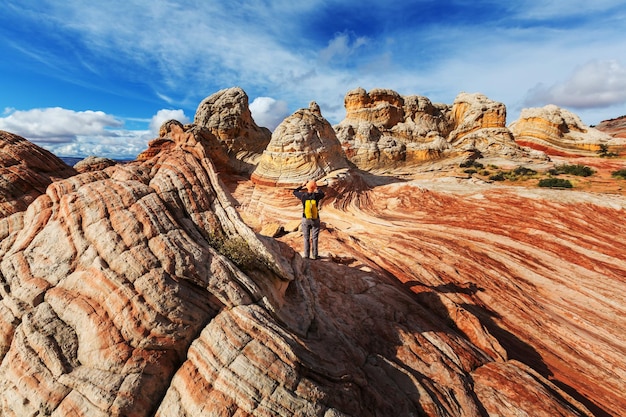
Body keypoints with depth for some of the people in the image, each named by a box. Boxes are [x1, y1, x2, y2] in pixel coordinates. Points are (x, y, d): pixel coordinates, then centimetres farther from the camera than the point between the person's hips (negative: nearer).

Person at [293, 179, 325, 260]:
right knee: (314, 238, 10)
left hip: (306, 219, 0)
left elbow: (294, 192, 8)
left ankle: (306, 255, 15)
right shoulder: (316, 195, -15)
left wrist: (302, 185, 14)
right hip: (315, 220, 0)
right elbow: (323, 194, 11)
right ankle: (314, 255, 15)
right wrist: (317, 189, 23)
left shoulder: (303, 195, -14)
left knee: (306, 237, 13)